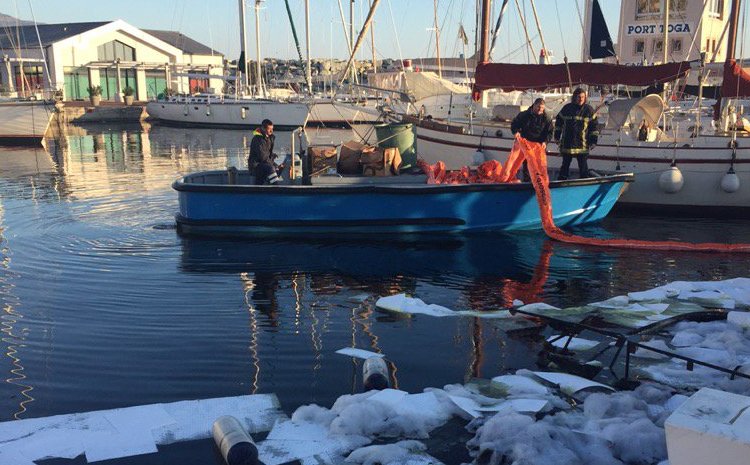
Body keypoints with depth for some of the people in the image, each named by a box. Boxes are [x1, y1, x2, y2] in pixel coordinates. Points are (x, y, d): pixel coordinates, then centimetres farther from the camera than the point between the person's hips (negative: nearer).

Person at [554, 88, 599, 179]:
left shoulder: (589, 110, -1)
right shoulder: (567, 108, 1)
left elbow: (594, 126, 3)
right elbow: (559, 122, 12)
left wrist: (593, 140, -2)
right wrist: (557, 136, 11)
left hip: (583, 144, -1)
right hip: (567, 143, 1)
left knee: (583, 165, 3)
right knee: (565, 164, 10)